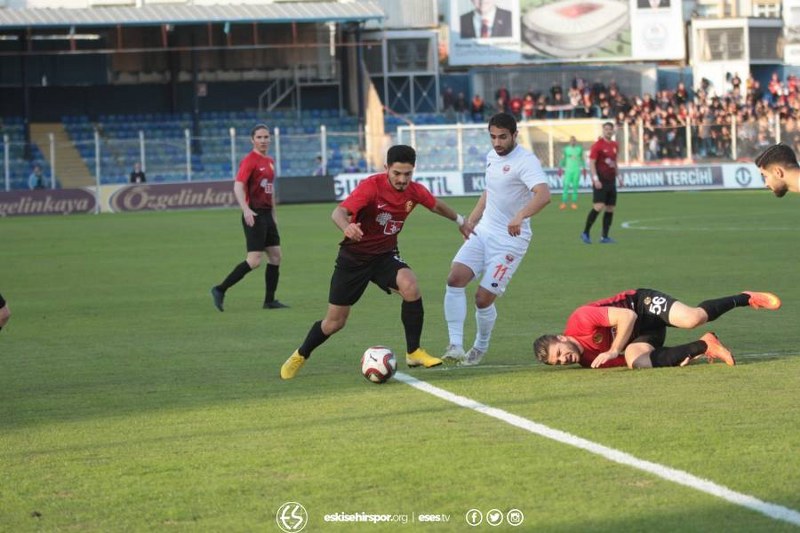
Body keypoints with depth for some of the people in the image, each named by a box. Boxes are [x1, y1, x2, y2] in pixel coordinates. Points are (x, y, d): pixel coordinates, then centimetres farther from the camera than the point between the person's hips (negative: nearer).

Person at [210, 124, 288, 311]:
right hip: (254, 215, -9)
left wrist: (274, 215, 24)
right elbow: (238, 186, -22)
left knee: (275, 255, 8)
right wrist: (245, 209, -35)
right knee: (254, 261, -13)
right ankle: (220, 290, -5)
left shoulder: (269, 162, 14)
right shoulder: (249, 161, -12)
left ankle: (270, 300, 15)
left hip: (267, 214, 9)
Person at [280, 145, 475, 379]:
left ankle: (413, 352, -14)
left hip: (385, 255, 3)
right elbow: (339, 212, -38)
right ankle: (300, 356, 32)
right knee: (334, 322, 3)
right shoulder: (371, 186, -24)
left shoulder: (415, 191, -8)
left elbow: (437, 206, 16)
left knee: (410, 286, -29)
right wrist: (346, 227, -60)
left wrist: (460, 221, 30)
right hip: (354, 257, -3)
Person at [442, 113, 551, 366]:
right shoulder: (492, 156, 10)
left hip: (510, 241, -7)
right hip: (483, 232, 7)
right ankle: (455, 345, -14)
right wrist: (470, 221, 24)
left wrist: (520, 216, -49)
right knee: (455, 279, -15)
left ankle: (480, 347, 19)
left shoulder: (526, 161, -16)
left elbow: (543, 195, -34)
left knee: (483, 298, -8)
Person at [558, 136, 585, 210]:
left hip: (577, 170, 1)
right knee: (566, 185, -9)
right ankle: (564, 203, -9)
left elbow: (582, 159, 16)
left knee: (575, 186, 0)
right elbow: (563, 159, 10)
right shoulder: (566, 149, 5)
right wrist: (560, 167, 3)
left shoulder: (579, 148, 8)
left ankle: (574, 203, 4)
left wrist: (584, 167, 13)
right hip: (568, 170, -1)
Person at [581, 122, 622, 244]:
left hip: (611, 181, 7)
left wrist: (618, 176, 20)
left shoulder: (614, 145, 14)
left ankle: (605, 237, 9)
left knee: (610, 209, 4)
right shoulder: (597, 145, -7)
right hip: (600, 182, -7)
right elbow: (591, 163, -11)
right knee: (599, 207, -16)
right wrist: (595, 179, -19)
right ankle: (585, 233, -5)